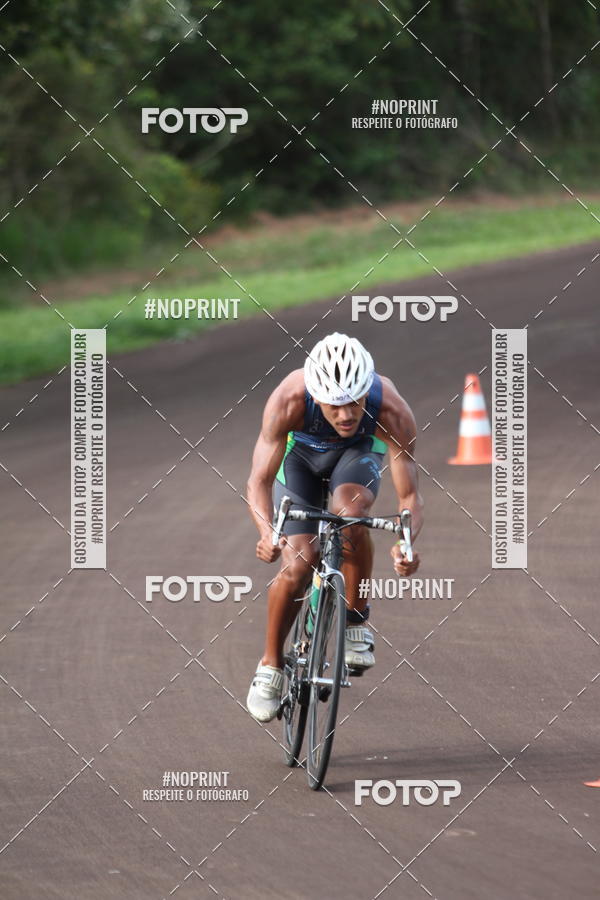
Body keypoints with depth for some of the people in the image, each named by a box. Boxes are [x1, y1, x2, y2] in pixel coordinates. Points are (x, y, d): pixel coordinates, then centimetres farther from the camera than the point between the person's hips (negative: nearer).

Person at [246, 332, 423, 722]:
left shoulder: (392, 410, -37)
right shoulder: (288, 400, -40)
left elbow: (410, 496, -33)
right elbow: (260, 480, -38)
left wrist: (405, 543, -53)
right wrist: (267, 532, -58)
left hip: (360, 451, 0)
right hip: (300, 453, 0)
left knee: (350, 512, -33)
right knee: (297, 566, -14)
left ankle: (356, 621, -13)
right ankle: (271, 665, 9)